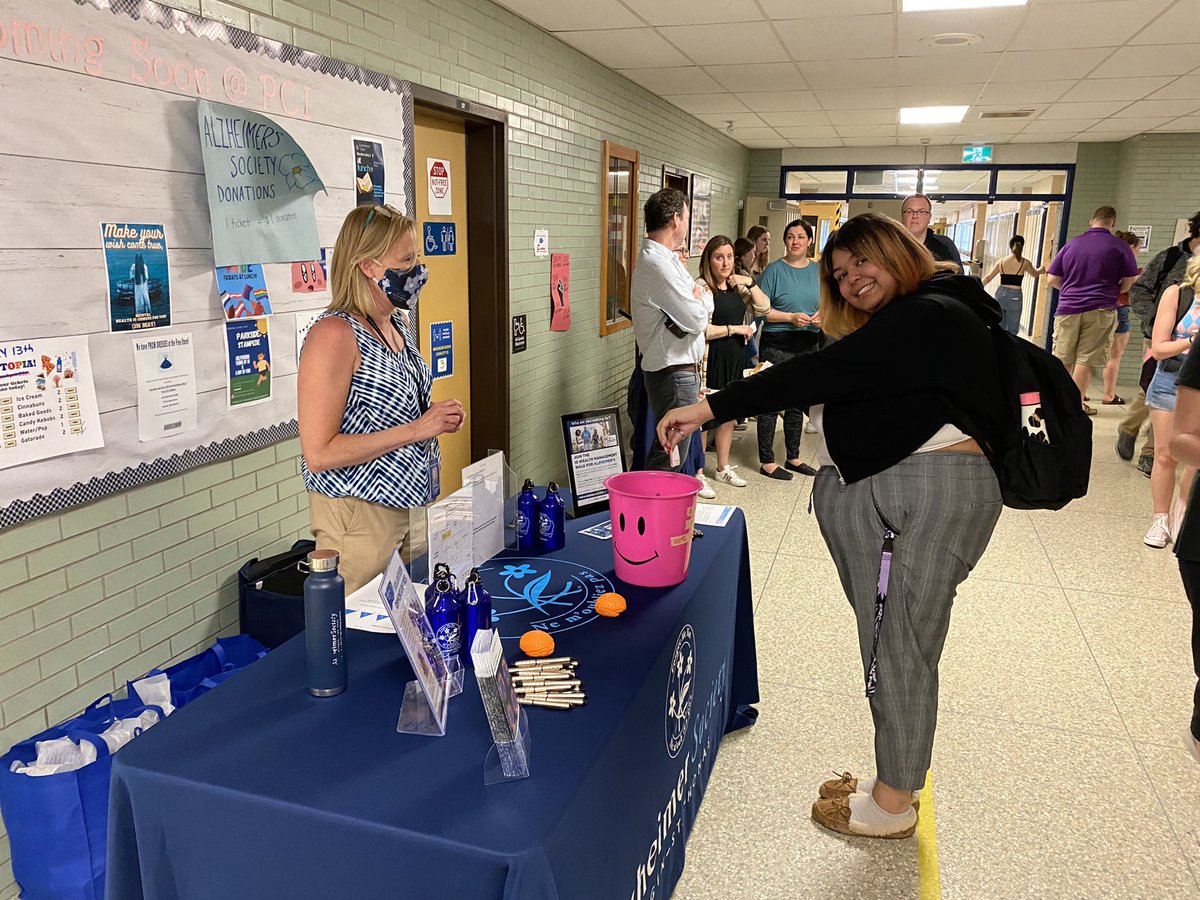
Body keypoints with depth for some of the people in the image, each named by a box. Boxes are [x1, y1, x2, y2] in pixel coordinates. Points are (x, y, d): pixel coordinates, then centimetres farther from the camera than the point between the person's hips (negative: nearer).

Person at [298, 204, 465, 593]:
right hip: (358, 516, -8)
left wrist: (436, 417, 2)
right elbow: (318, 454, -23)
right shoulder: (334, 334, -19)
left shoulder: (396, 324, 8)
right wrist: (417, 428, -21)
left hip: (406, 507, 8)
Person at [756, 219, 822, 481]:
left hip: (808, 345, 6)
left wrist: (822, 315, -5)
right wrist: (791, 317, -19)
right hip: (777, 345, -6)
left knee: (798, 403, 15)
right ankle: (767, 462, 7)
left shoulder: (818, 271, 9)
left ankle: (793, 457, 28)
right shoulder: (775, 270, -7)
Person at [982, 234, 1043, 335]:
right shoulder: (1025, 263, -2)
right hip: (1014, 296, -3)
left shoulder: (1001, 261, 4)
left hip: (1000, 294, 3)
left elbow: (987, 278, 3)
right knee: (1012, 331, 2)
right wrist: (1040, 270, 41)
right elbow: (1035, 274, 19)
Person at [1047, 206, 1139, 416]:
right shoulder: (1119, 246, 1)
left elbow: (1052, 279, 8)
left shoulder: (1071, 244, 8)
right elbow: (1131, 281, 1)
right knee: (1086, 360, -1)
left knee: (1063, 360, 9)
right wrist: (1112, 291, 19)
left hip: (1068, 308, 2)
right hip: (1100, 311, -2)